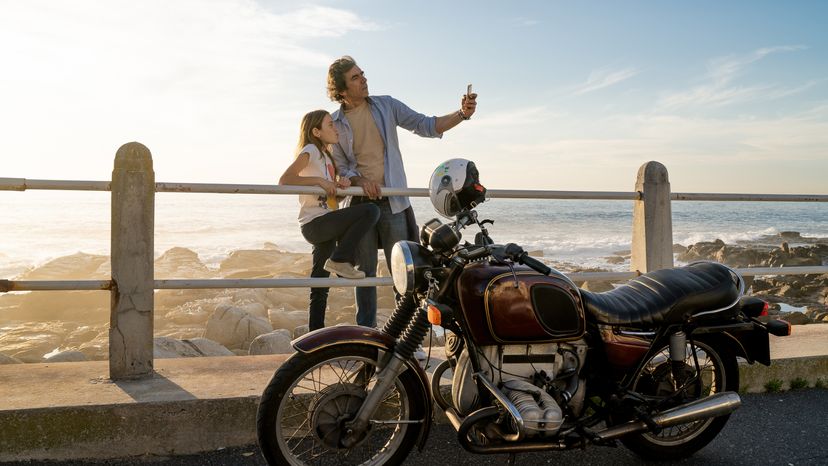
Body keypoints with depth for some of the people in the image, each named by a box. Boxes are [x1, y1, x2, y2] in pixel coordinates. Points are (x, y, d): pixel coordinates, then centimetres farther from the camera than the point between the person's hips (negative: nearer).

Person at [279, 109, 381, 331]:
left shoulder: (326, 156, 22)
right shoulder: (310, 151, -5)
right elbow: (285, 180, -18)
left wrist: (339, 184, 2)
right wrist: (319, 180, -19)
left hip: (324, 226, 9)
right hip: (315, 223, -9)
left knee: (320, 288, 10)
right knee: (371, 211, -21)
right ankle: (340, 260, -15)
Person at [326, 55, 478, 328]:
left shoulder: (385, 105, 6)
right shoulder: (335, 123, 5)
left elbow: (425, 125, 3)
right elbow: (338, 167, 5)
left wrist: (462, 114, -11)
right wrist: (358, 180, -16)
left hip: (392, 201, 0)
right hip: (359, 202, 1)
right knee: (365, 272, 7)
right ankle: (366, 333, 18)